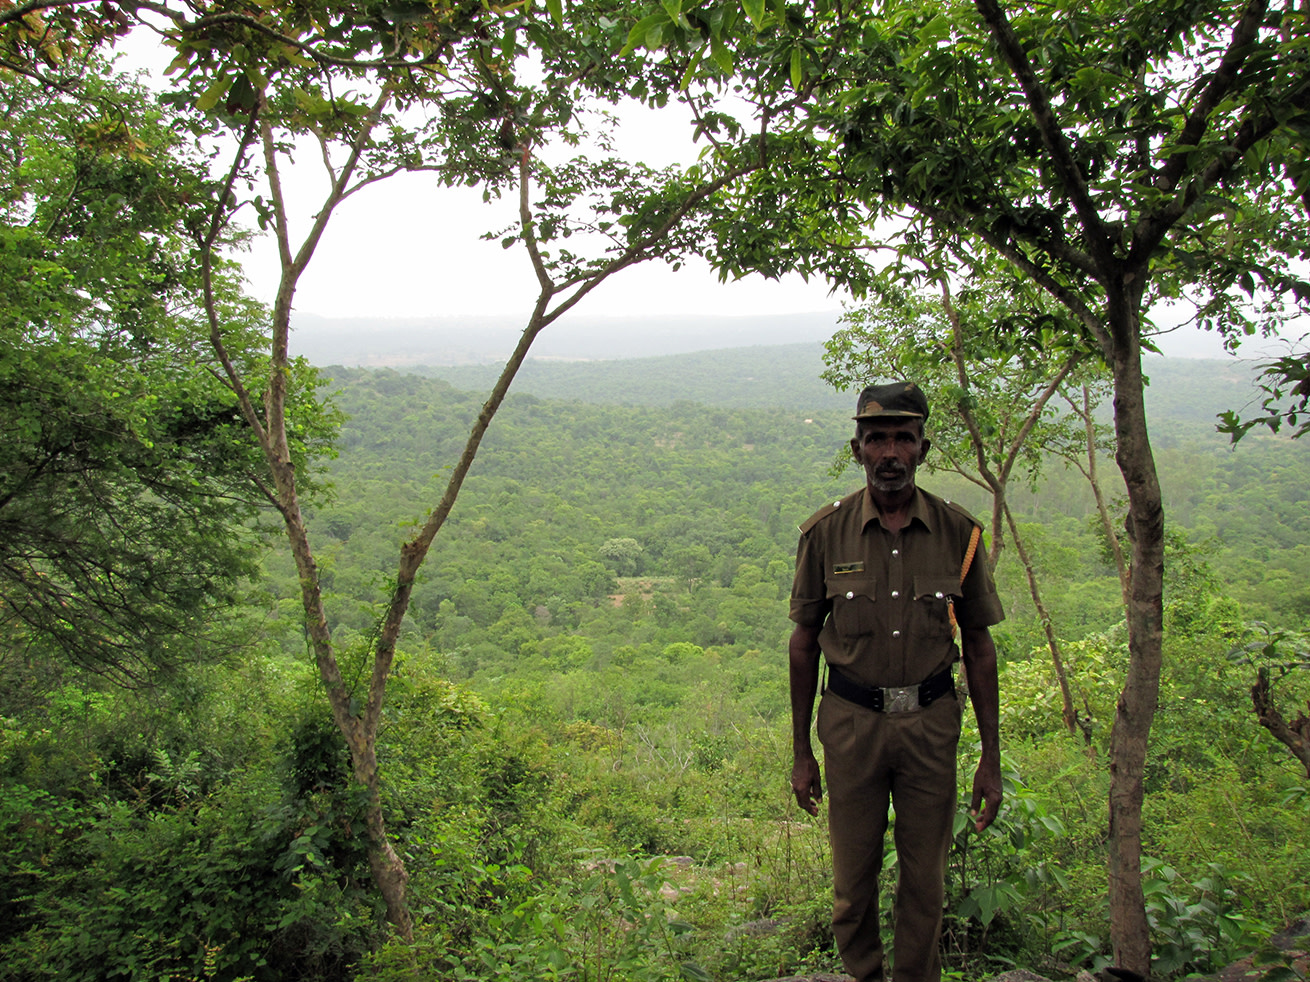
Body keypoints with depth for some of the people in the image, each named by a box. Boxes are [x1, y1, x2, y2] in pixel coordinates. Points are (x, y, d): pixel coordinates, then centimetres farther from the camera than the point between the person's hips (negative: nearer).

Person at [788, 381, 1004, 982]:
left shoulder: (958, 533, -4)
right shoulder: (825, 532, -6)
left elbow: (978, 647, 3)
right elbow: (804, 643, 2)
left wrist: (991, 758, 2)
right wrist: (801, 752, 3)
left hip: (931, 723, 1)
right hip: (850, 722, 0)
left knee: (926, 882, 13)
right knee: (853, 880, 11)